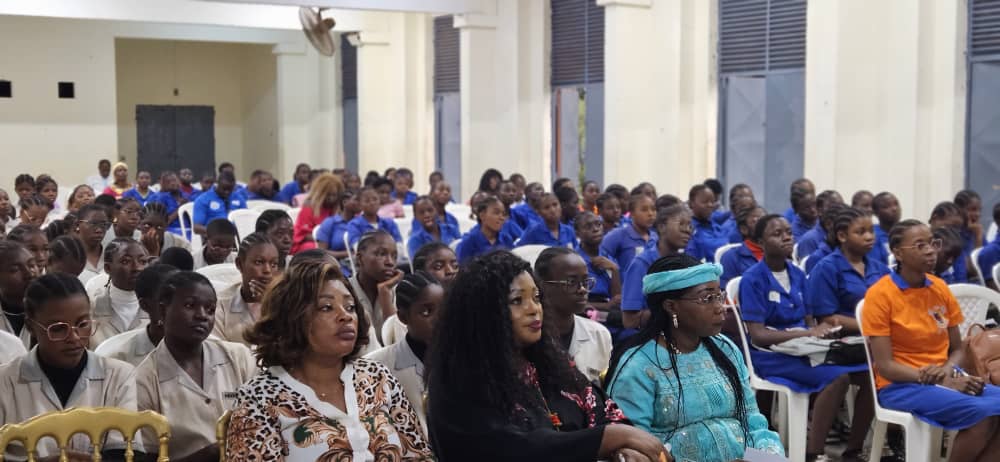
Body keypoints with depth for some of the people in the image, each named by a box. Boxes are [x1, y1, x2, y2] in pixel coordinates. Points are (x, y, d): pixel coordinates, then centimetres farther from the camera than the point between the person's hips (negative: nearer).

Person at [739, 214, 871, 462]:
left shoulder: (798, 274, 11)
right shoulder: (753, 279, -9)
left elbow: (808, 321, 12)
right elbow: (757, 335, -15)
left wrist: (823, 330, -12)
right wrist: (809, 333, -22)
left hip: (804, 348, 7)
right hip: (771, 354, -7)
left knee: (869, 372, -11)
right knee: (838, 376, -31)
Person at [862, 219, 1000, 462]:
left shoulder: (941, 288, 7)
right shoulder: (880, 294, -11)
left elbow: (957, 349, 13)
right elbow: (884, 366, -13)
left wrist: (948, 372, -11)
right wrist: (943, 382, -21)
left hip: (945, 379, 6)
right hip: (900, 385, -6)